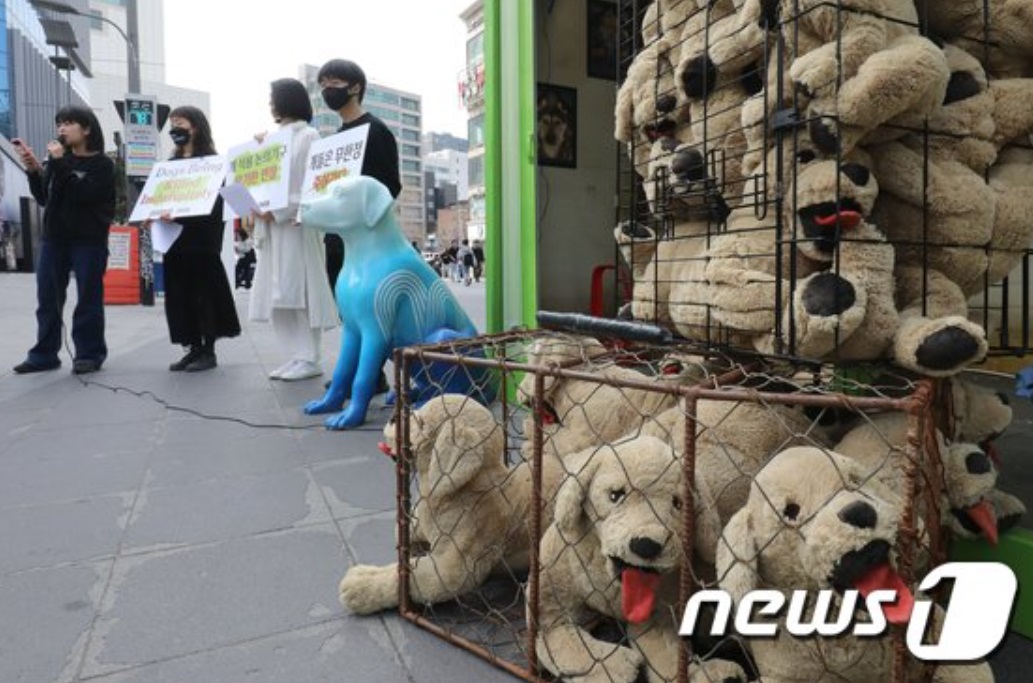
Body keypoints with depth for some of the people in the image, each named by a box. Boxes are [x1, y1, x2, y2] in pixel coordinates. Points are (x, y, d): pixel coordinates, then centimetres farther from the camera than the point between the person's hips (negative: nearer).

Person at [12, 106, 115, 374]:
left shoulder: (102, 164, -2)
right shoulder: (59, 159, 12)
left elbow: (82, 194, -16)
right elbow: (43, 198, 12)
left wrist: (59, 163, -15)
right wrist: (33, 170, -2)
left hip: (88, 240, -5)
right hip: (53, 237, 5)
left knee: (88, 299, 0)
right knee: (47, 299, 6)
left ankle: (89, 354, 9)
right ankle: (44, 354, 14)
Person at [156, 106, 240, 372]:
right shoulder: (172, 163, 17)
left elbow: (211, 203, -13)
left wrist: (178, 215, -23)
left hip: (202, 238, -7)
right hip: (175, 237, 7)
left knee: (204, 292, -2)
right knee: (181, 294, 6)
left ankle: (209, 350, 5)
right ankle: (194, 348, 14)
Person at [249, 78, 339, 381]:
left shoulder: (308, 135, -2)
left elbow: (310, 184, -11)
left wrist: (278, 211, -16)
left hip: (296, 223, -8)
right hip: (273, 224, 8)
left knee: (299, 291, -7)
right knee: (280, 295, 5)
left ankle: (310, 359, -2)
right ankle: (297, 356, 11)